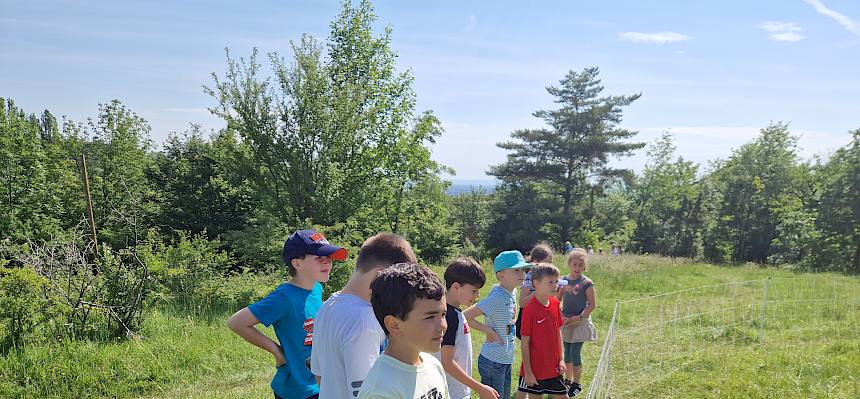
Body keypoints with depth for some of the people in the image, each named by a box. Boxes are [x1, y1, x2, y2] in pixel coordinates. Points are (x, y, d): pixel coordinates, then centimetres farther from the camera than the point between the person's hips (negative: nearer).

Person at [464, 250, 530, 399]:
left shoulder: (510, 294, 4)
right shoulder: (497, 297, -21)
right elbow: (466, 316, -27)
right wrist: (489, 331, -19)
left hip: (506, 360, 9)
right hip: (492, 361, -9)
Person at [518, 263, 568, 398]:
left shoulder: (555, 303, -1)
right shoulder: (530, 310, -19)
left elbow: (558, 332, 10)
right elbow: (524, 343, -15)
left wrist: (560, 359, 7)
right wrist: (528, 372, -13)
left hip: (554, 368, 6)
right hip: (535, 369, -6)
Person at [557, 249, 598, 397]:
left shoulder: (586, 283, -9)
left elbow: (592, 305, -8)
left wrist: (579, 317, -16)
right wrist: (560, 313, -5)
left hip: (580, 322, -4)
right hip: (566, 322, 4)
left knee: (575, 352, -5)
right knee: (567, 352, 12)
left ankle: (577, 384, 9)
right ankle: (568, 380, 27)